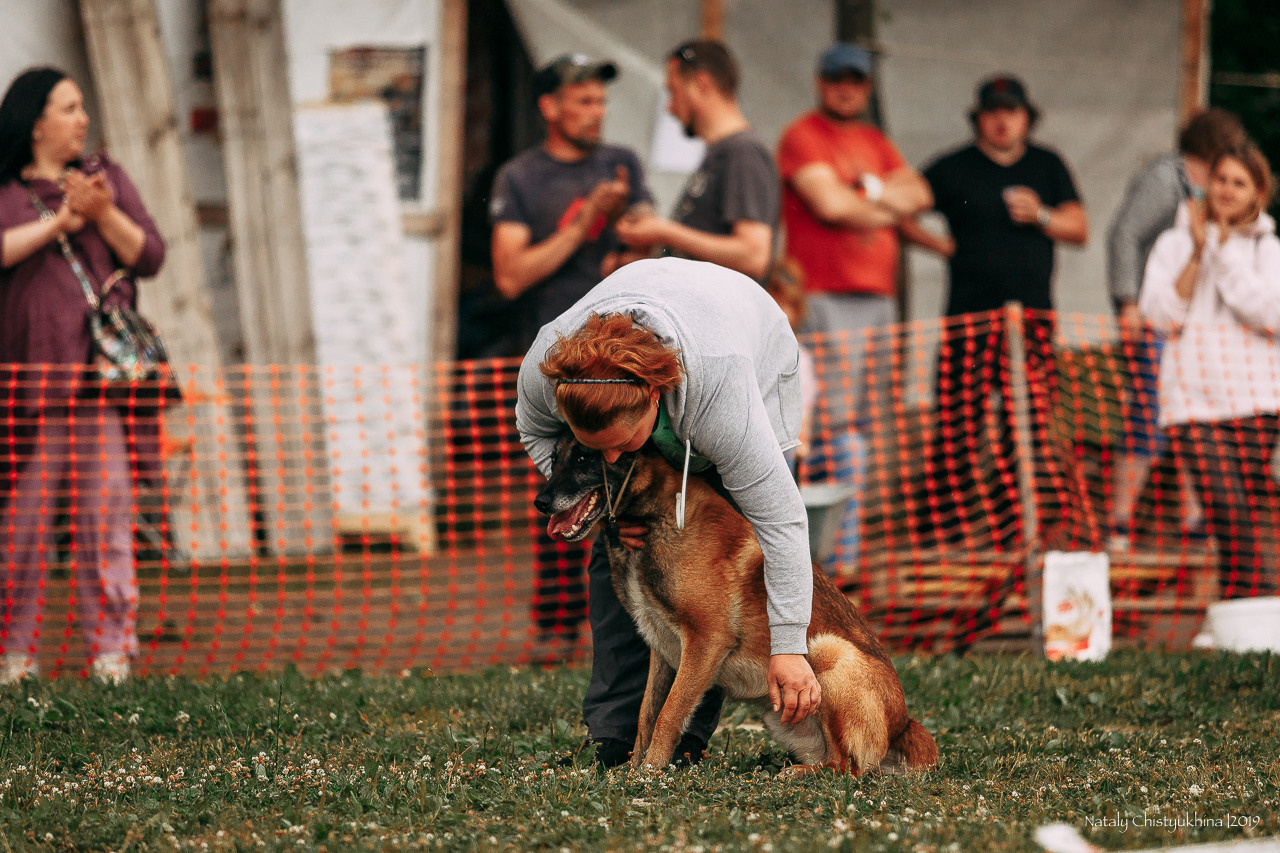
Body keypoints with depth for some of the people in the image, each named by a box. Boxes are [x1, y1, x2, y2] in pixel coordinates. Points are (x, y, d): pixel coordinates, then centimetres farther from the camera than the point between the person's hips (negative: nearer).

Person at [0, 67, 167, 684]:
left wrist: (104, 215, -5)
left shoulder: (107, 177, 18)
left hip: (103, 374, 2)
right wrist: (60, 221, -11)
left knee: (108, 513, -3)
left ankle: (112, 653, -1)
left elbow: (150, 257, 10)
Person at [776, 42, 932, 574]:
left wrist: (872, 192, -6)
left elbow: (919, 194, 12)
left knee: (865, 422, 3)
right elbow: (830, 203, -13)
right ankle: (846, 548, -15)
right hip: (825, 296, -8)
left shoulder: (875, 142, 23)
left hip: (878, 295, 8)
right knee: (839, 424, -14)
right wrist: (886, 209, 3)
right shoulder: (802, 136, -1)